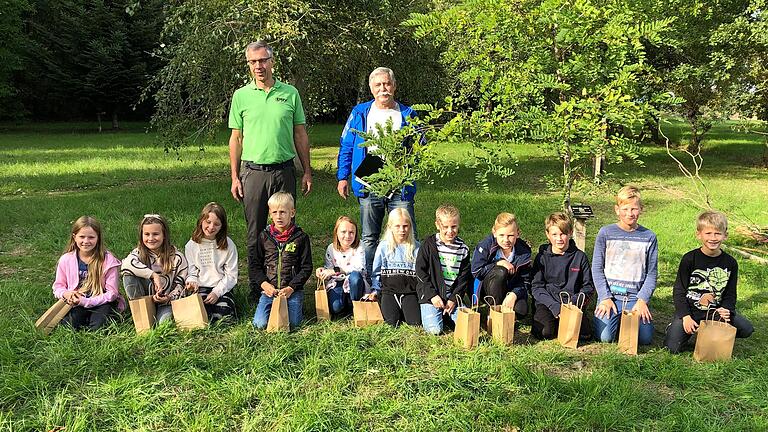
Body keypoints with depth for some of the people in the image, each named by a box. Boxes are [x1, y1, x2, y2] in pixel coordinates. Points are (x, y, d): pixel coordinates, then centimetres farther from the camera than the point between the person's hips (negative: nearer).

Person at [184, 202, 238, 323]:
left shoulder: (228, 245, -1)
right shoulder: (191, 245, 3)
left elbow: (231, 275, -1)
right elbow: (192, 271, 7)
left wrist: (217, 292, -12)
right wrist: (191, 281, -16)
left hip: (222, 288, 0)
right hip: (201, 287, 1)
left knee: (224, 315, -26)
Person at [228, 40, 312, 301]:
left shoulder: (290, 93, 6)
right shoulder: (241, 96, 5)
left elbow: (300, 135, 9)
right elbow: (236, 139, 7)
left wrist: (307, 172, 5)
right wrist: (234, 177, 2)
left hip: (284, 171, 0)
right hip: (253, 172, 0)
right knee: (255, 234, 6)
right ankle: (256, 287, 17)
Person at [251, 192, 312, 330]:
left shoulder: (301, 237, -1)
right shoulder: (264, 236, 5)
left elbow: (307, 267, -1)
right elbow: (254, 264, 8)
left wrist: (291, 288, -11)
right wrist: (264, 284, -7)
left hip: (293, 290, -2)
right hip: (269, 289, 2)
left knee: (292, 323, -16)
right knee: (260, 324, -13)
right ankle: (274, 307, 17)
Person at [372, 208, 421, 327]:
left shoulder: (416, 247, 4)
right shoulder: (383, 246, 3)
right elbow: (377, 271, 10)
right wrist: (375, 290, 2)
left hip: (409, 291, 1)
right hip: (389, 290, -1)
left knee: (416, 322, -16)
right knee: (392, 322, -20)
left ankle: (407, 308, 11)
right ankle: (394, 308, 9)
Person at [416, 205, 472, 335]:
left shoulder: (463, 248, 4)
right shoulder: (429, 244, -4)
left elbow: (464, 277, 6)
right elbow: (420, 271, -4)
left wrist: (454, 299, -6)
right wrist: (432, 295, -12)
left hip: (453, 296, 3)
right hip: (431, 295, -3)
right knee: (434, 329, -19)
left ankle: (445, 314, 14)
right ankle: (431, 312, 13)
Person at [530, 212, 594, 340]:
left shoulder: (580, 257, 5)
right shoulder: (542, 257, 3)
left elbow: (588, 286, 8)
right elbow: (536, 287, 0)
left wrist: (574, 302, -10)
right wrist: (554, 305, -14)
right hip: (547, 303, -1)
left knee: (585, 333, -22)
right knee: (544, 332, -26)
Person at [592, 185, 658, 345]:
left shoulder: (649, 237, 5)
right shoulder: (606, 233, 0)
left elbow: (651, 274, 5)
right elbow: (597, 269, 1)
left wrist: (642, 300, -7)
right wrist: (605, 297, -8)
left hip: (635, 296, 1)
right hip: (610, 293, -1)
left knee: (645, 338, -15)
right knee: (605, 337, -17)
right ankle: (617, 319, 16)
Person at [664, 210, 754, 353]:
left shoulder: (730, 263, 0)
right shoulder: (690, 259, -9)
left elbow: (730, 295, 6)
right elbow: (679, 291, -7)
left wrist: (726, 310, -15)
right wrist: (686, 317, -16)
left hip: (716, 311, 4)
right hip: (689, 310, -3)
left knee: (747, 329, -15)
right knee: (673, 347, -18)